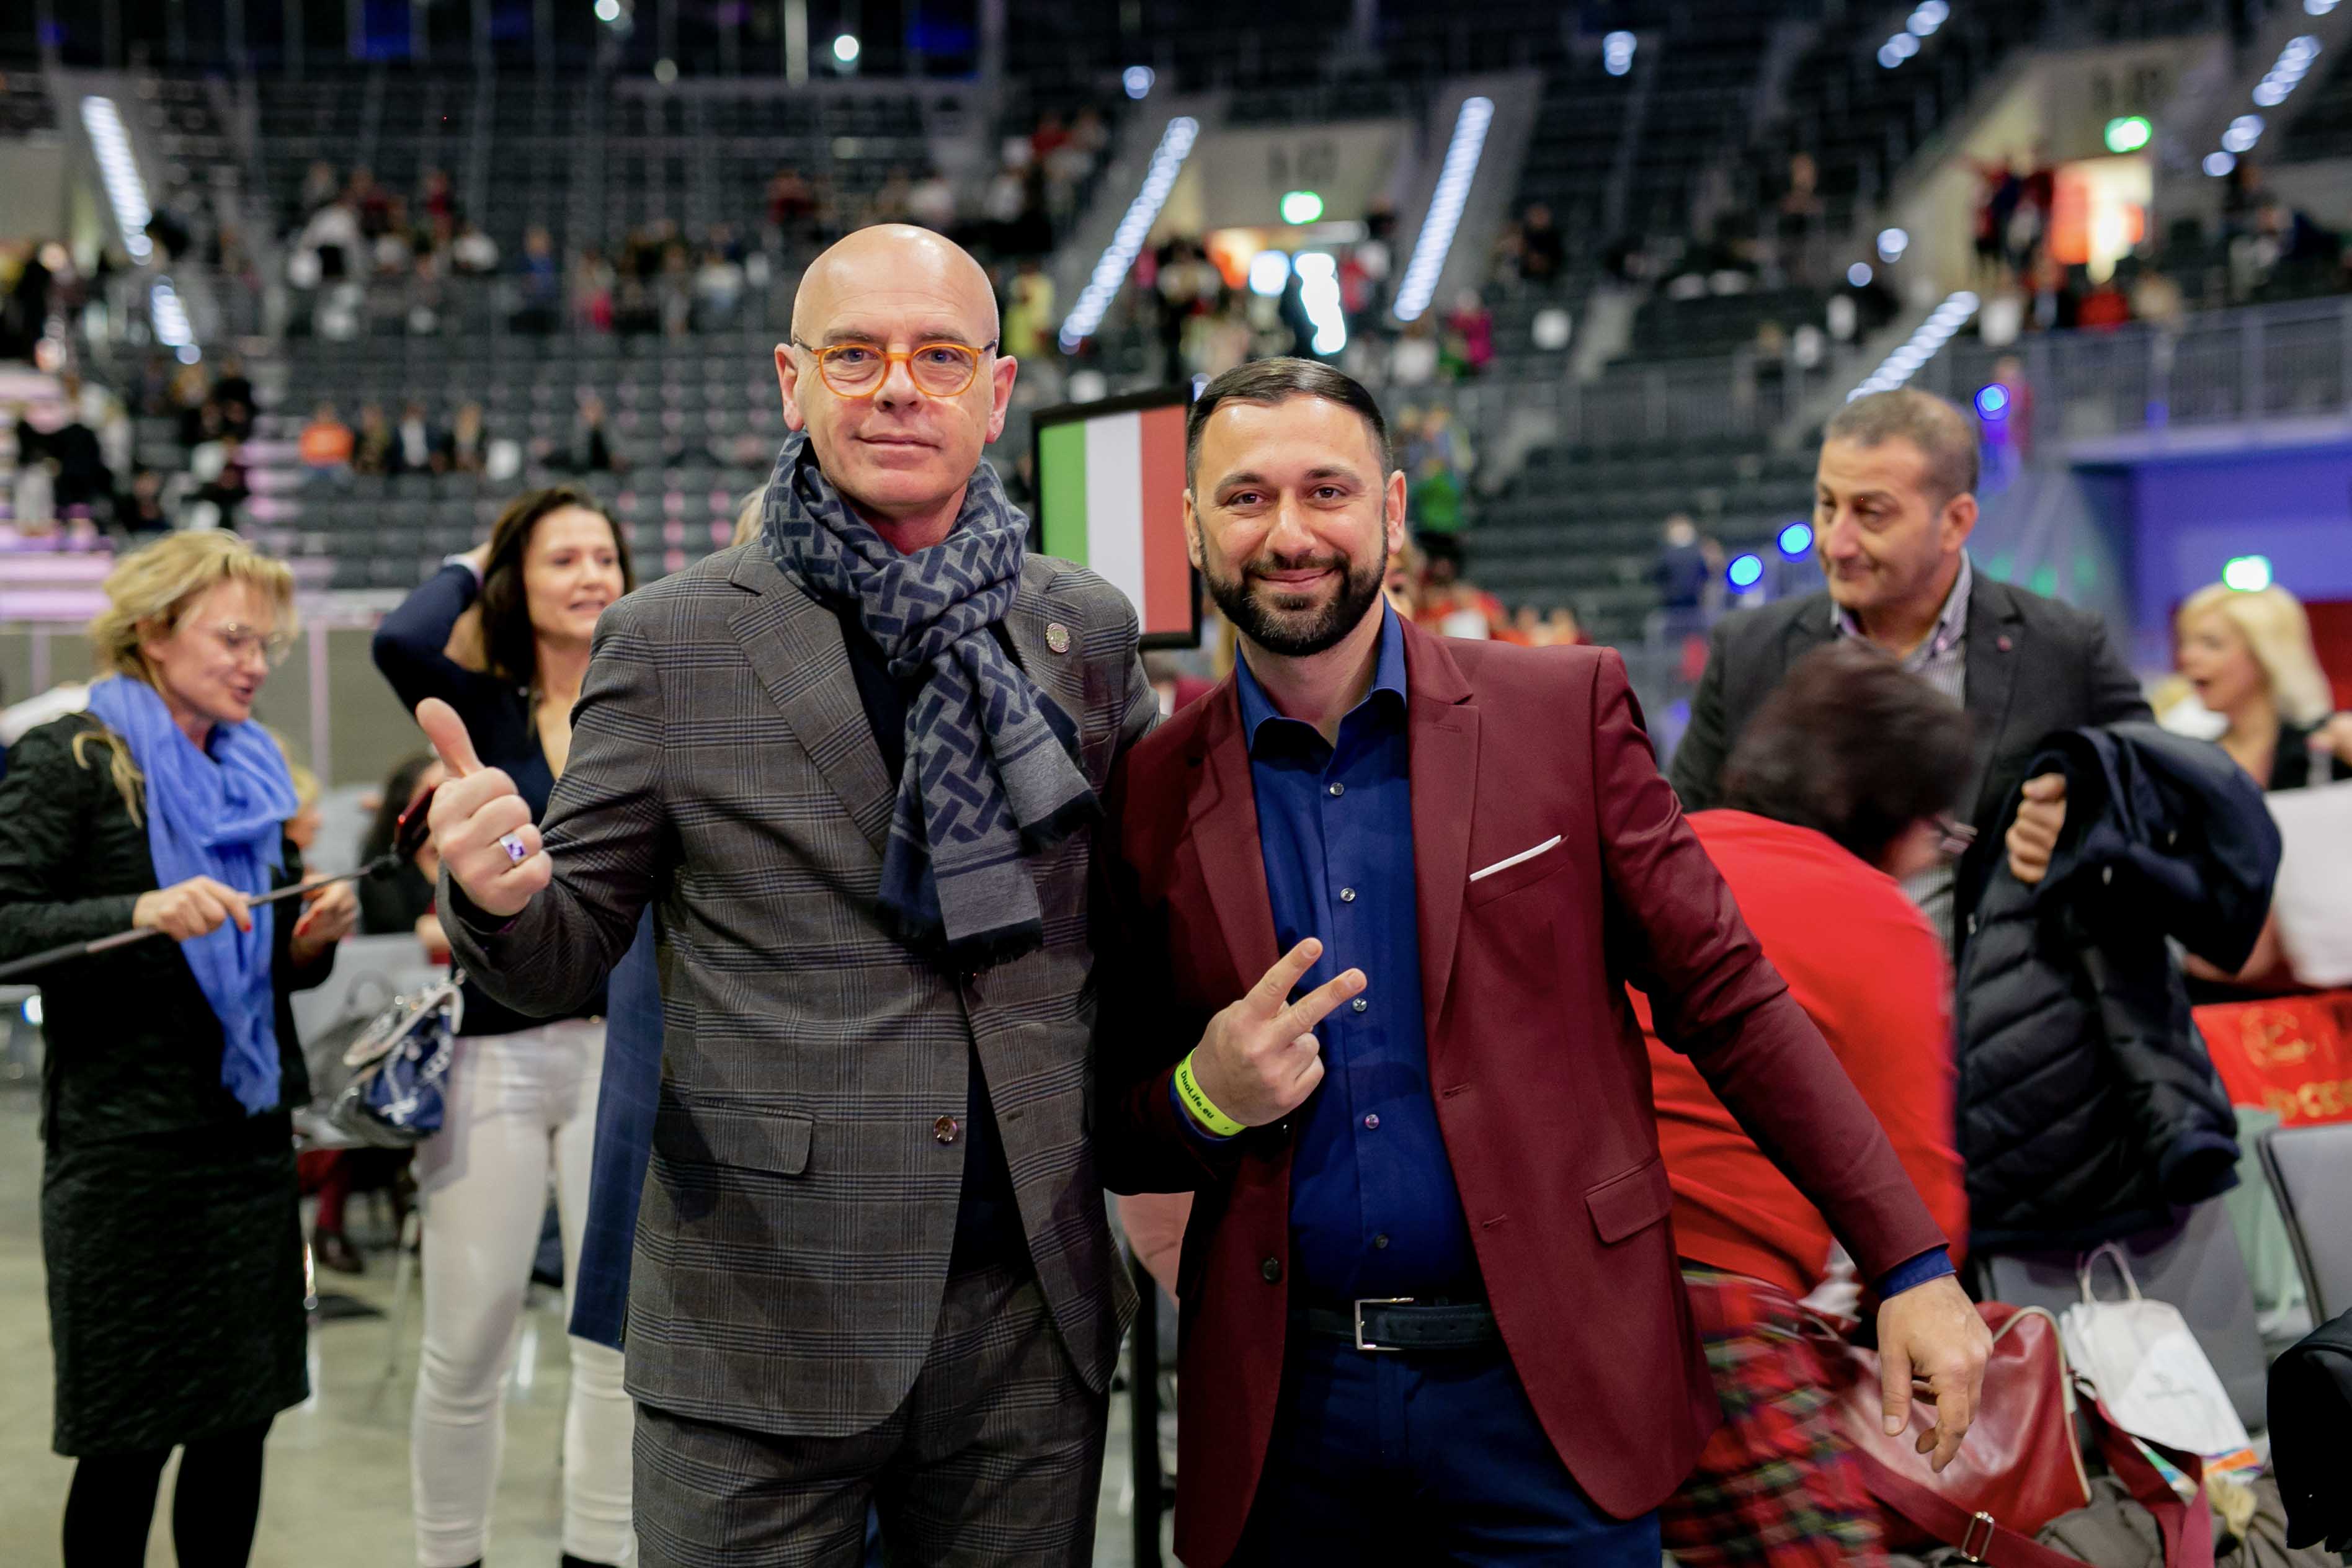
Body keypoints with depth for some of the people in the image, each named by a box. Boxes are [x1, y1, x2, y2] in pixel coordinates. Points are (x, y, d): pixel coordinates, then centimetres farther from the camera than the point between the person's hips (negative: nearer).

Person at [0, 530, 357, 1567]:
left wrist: (313, 941, 1)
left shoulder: (250, 773, 16)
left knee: (243, 1419, 8)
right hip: (128, 1153, -6)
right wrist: (138, 913, -26)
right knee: (128, 1437, 1)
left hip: (251, 1136, 6)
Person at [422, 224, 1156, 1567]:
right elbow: (565, 960, 2)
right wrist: (497, 893, -18)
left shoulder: (1091, 630, 6)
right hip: (765, 1327, -2)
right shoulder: (672, 639, -1)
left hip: (1036, 1312, 3)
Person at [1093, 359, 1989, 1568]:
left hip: (1549, 1396, -1)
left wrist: (1911, 1266, -5)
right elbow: (1115, 1138, 9)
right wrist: (1206, 1100, -13)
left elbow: (1727, 999, -1)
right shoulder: (1151, 795, 2)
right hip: (1284, 1410, 2)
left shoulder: (1565, 708, -1)